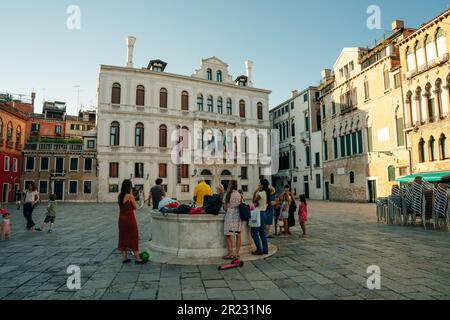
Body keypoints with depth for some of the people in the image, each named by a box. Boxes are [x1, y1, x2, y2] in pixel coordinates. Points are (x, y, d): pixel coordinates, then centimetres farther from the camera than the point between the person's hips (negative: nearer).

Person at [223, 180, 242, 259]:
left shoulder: (229, 194, -10)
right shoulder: (239, 194, 5)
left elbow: (225, 207, -5)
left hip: (230, 216, -6)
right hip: (238, 215, 6)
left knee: (228, 235, 2)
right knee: (238, 235, 8)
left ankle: (230, 254, 4)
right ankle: (237, 253, 13)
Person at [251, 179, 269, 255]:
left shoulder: (261, 193, -17)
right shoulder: (266, 193, 11)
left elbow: (254, 201, -6)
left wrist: (256, 191, -4)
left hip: (259, 214, -9)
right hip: (263, 213, 9)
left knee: (254, 233, -2)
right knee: (262, 233, 14)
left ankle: (259, 250, -1)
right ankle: (265, 249, 17)